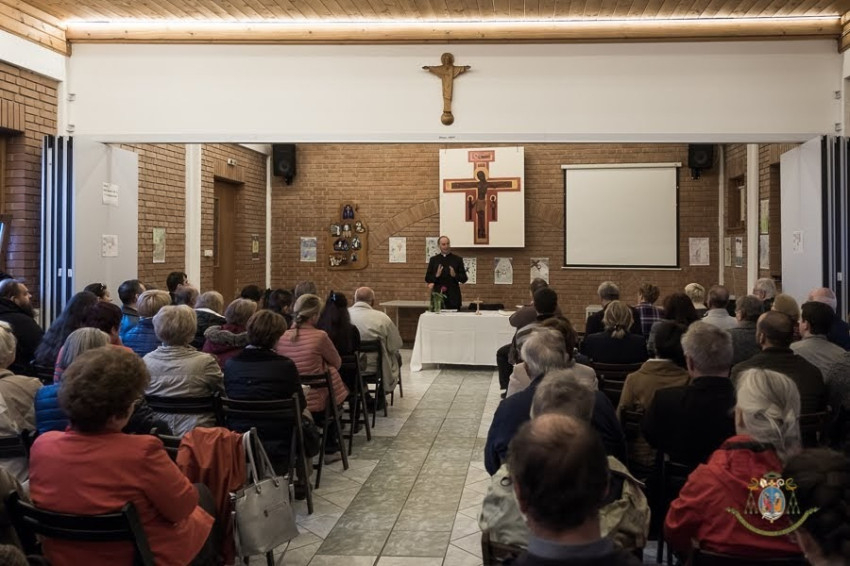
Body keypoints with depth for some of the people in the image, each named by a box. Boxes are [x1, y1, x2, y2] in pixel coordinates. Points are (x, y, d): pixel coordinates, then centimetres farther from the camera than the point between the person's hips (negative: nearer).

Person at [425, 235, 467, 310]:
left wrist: (455, 275, -15)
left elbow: (464, 279, 4)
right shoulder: (433, 260, 10)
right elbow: (427, 279, 8)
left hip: (453, 297, -1)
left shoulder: (457, 259, 6)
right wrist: (436, 276, -11)